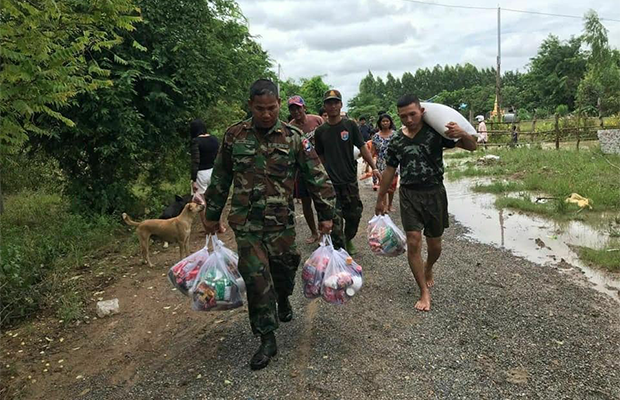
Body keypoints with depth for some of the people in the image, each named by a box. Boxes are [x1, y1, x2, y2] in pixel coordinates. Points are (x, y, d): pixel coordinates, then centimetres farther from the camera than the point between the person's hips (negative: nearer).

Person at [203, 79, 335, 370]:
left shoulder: (293, 138, -4)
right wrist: (212, 215, 14)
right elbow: (220, 178, 10)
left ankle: (283, 298, 49)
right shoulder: (235, 136, -1)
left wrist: (326, 214, -1)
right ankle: (267, 340, 11)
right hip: (246, 222, 0)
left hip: (281, 221, 0)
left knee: (284, 267, 11)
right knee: (256, 277, -4)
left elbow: (317, 177, -1)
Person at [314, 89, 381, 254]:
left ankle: (348, 240, 38)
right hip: (330, 183, -1)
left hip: (350, 180, 1)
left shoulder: (350, 125, 2)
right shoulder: (320, 131, 4)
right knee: (335, 221, -4)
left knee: (354, 215, 11)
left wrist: (374, 167, -11)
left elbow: (362, 147, 1)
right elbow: (321, 157, 12)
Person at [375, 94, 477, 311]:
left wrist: (462, 134, -32)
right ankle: (424, 292, 6)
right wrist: (380, 199, 16)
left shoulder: (435, 131, -8)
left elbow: (472, 147, -8)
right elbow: (389, 171, 12)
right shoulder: (397, 140, 1)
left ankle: (428, 269, 44)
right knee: (413, 242, -8)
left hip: (434, 194, -1)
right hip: (409, 195, 1)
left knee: (434, 244, 10)